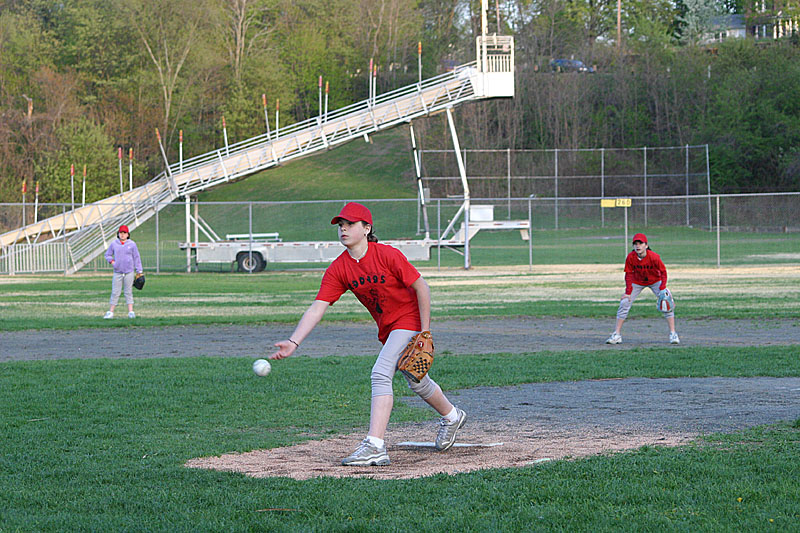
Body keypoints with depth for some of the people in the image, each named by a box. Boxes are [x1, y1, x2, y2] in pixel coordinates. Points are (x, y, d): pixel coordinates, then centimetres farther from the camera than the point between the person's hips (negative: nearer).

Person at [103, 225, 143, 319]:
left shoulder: (132, 244, 2)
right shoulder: (114, 244, 5)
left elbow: (136, 258, 4)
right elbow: (107, 255, 15)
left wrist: (139, 271, 1)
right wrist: (112, 261, -5)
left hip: (129, 272, -1)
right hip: (117, 272, 1)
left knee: (128, 292, 2)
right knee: (115, 292, 0)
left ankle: (131, 312, 5)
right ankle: (110, 312, 4)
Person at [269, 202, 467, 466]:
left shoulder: (387, 255, -23)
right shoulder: (338, 269, -9)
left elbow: (421, 286, -17)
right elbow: (317, 308, -14)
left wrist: (425, 332, -18)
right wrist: (293, 342, -26)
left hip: (410, 319, -7)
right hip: (387, 329, 7)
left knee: (380, 373, -23)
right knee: (416, 381, 21)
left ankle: (374, 446, -28)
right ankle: (451, 416, 50)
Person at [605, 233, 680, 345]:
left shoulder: (654, 257, -30)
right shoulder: (631, 257, -23)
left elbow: (663, 272, -19)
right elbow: (629, 274, -12)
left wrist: (662, 289, -29)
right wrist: (628, 292, -17)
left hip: (655, 281, -2)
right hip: (637, 282, 2)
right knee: (624, 303, -9)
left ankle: (673, 334, -4)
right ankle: (617, 335, -3)